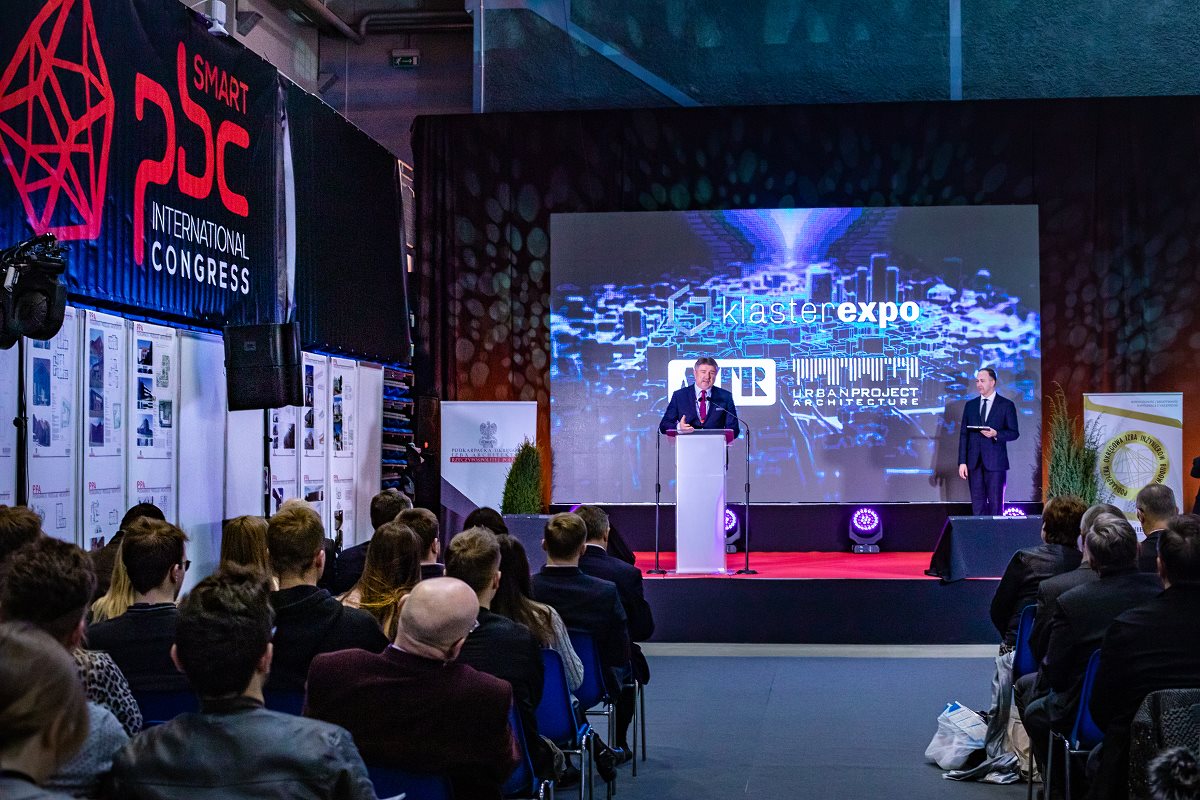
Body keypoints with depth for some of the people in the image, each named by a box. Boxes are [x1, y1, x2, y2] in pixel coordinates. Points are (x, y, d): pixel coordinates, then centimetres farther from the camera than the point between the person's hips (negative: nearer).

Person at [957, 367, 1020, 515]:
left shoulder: (1006, 405, 2)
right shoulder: (970, 405, 12)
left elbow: (1014, 433, 0)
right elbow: (964, 434, 10)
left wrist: (996, 434, -19)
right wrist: (962, 462, 2)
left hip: (995, 462, -3)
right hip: (974, 462, 3)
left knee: (996, 503, -1)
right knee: (977, 504, 5)